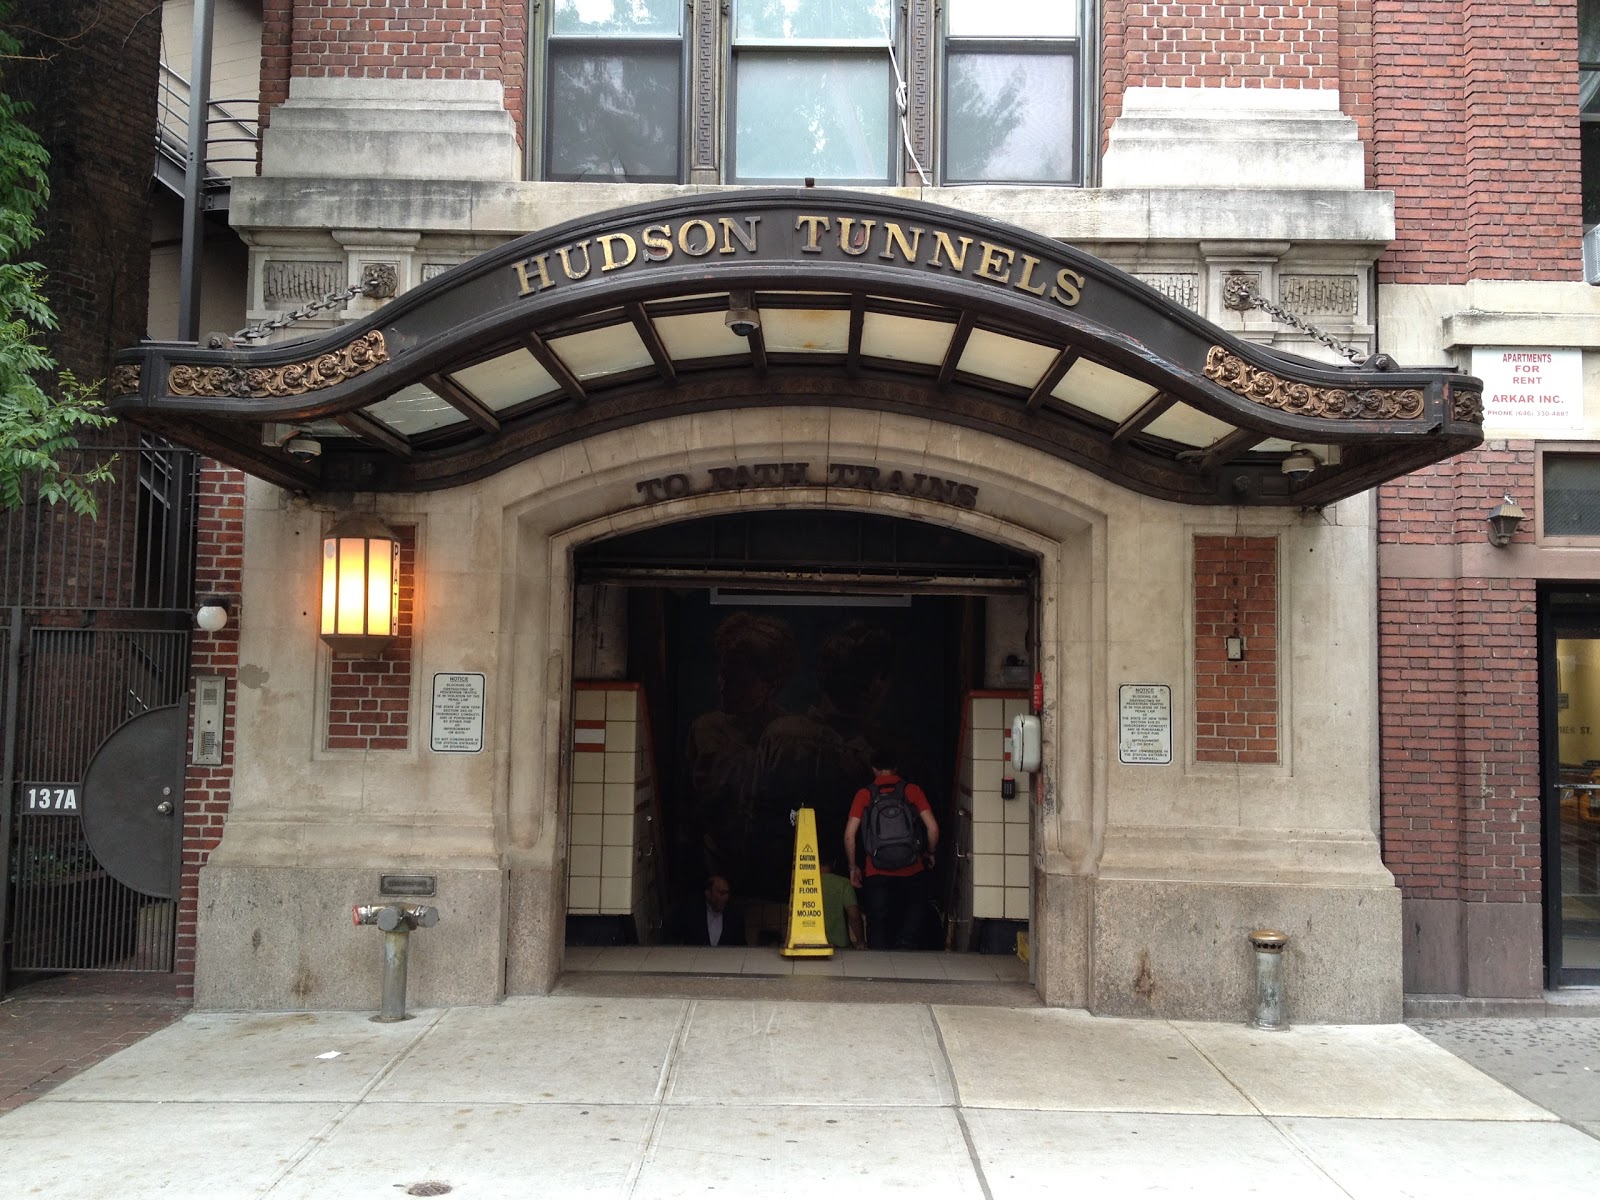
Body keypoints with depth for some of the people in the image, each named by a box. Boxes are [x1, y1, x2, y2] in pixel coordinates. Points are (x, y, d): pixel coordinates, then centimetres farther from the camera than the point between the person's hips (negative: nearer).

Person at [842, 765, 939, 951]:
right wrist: (930, 853, 13)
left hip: (877, 873, 0)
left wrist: (853, 867, 6)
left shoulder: (864, 794, 1)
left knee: (877, 923, 10)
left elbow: (849, 834, -6)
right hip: (911, 871, 0)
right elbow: (933, 828, -5)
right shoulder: (912, 790, 1)